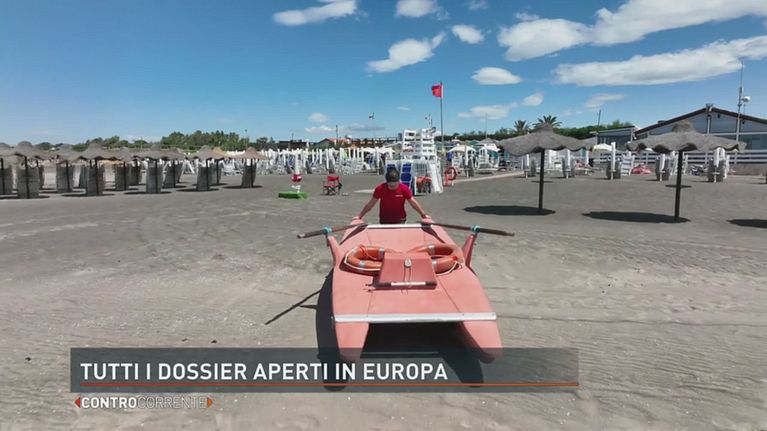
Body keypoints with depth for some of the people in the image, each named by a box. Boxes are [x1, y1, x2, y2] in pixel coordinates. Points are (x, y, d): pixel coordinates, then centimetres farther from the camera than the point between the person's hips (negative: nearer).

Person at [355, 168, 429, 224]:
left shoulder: (404, 189, -13)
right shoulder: (380, 189, -12)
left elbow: (413, 202, -6)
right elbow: (371, 203, -4)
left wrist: (423, 215, -9)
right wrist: (360, 216, -3)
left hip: (400, 221, -1)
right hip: (384, 221, 1)